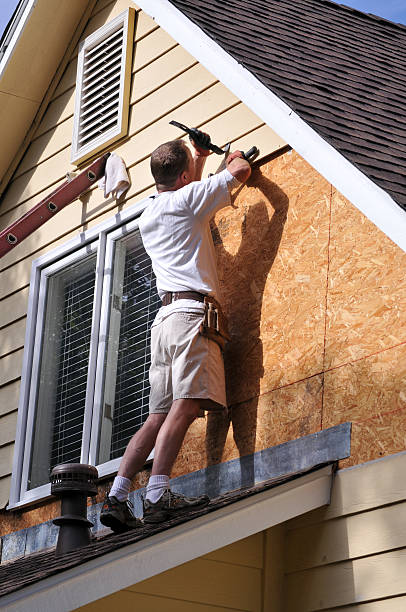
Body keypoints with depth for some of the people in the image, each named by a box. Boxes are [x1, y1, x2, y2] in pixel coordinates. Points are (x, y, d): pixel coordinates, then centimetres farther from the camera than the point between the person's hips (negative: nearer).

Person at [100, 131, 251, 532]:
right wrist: (233, 157, 33)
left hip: (165, 316, 8)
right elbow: (241, 170, 11)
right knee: (185, 405, -18)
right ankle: (158, 495, -30)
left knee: (159, 416, 3)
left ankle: (115, 497, -6)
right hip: (191, 310, -8)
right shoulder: (187, 198, 2)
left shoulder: (148, 217, 24)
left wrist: (200, 155, 53)